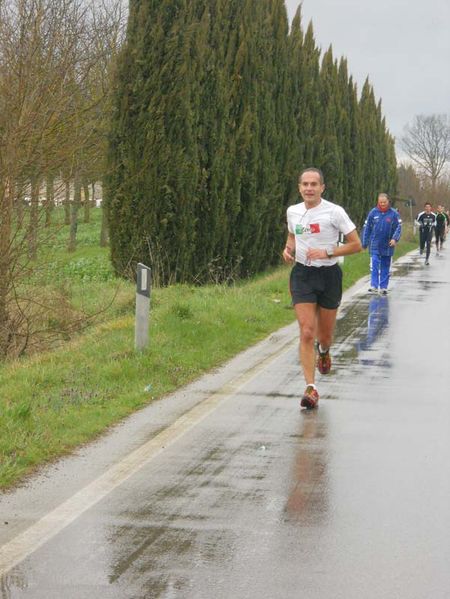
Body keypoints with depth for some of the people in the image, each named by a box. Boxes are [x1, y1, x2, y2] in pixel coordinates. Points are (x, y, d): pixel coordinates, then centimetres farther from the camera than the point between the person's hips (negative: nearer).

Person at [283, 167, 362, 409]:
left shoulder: (334, 212, -9)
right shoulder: (292, 211, 4)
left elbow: (356, 244, -7)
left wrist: (327, 252, -18)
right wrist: (288, 249, 2)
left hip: (328, 274, -2)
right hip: (302, 274, 2)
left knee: (325, 335, 10)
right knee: (307, 332, -12)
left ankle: (323, 350, 49)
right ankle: (311, 388, -11)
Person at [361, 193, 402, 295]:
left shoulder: (394, 214, -4)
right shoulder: (373, 213, -2)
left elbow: (398, 228, -3)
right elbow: (366, 228, 4)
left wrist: (395, 239, -20)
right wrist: (364, 243, 4)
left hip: (387, 246, 1)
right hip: (375, 245, -1)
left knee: (385, 267, 10)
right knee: (374, 266, -10)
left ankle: (383, 287, 17)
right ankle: (374, 286, -11)